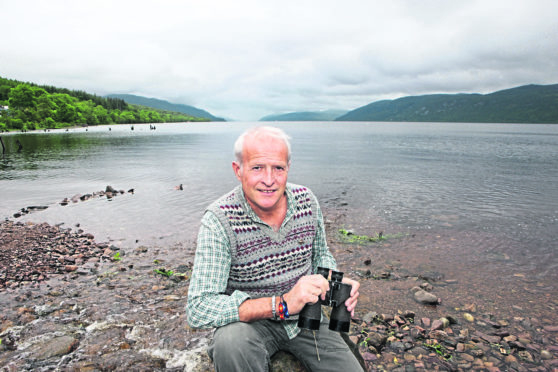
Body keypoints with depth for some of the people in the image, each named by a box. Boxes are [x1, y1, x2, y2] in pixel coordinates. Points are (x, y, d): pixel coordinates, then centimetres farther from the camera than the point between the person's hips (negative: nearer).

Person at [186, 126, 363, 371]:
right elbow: (198, 309, -28)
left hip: (306, 317, 5)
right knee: (231, 343, -35)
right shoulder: (219, 222, -22)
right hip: (251, 321, -4)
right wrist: (282, 304, -36)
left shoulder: (306, 200, -7)